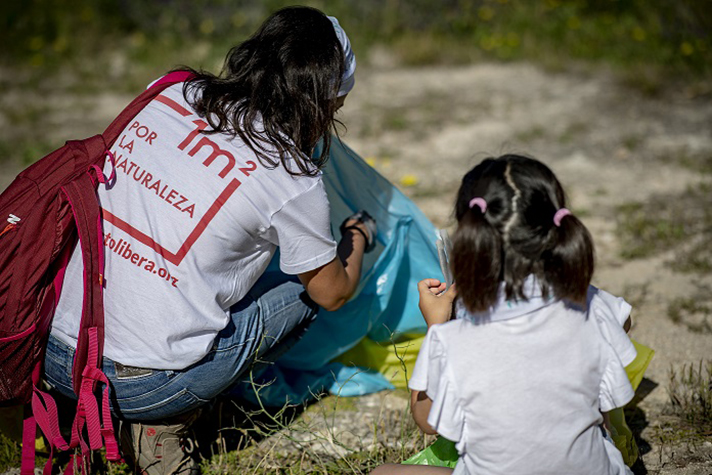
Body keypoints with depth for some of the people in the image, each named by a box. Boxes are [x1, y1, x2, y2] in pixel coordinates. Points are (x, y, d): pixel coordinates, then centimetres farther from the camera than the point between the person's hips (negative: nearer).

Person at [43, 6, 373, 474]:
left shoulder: (166, 96, 6)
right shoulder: (294, 180, -8)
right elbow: (334, 293, 9)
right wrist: (358, 236, 32)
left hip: (53, 352, 6)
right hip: (144, 388, -6)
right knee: (303, 286, 13)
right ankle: (164, 425, 4)